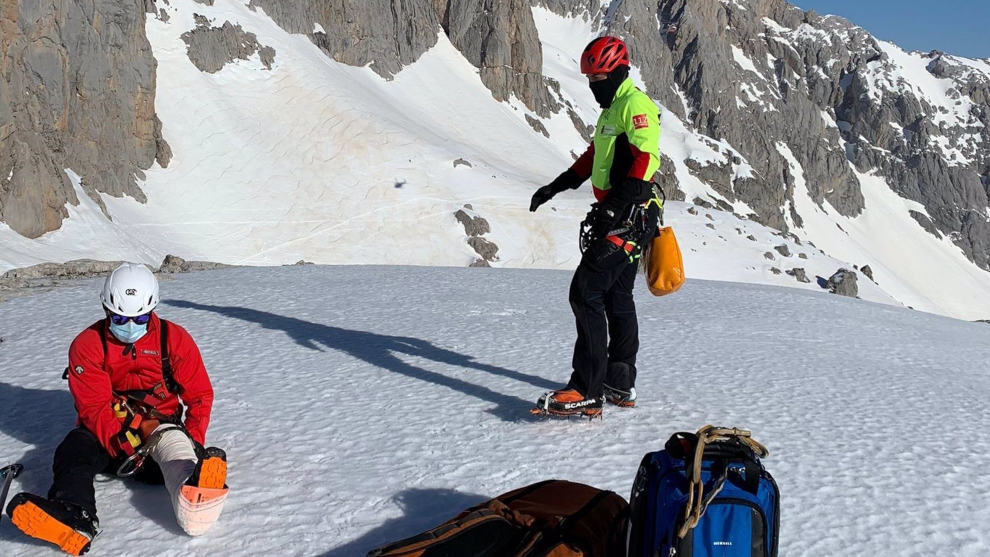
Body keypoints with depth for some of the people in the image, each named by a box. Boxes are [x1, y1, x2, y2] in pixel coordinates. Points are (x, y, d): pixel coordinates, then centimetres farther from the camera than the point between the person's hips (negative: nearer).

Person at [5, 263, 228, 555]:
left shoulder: (173, 339, -1)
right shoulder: (88, 345, -4)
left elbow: (199, 395, 0)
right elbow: (93, 407, -12)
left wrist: (193, 441, -18)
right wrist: (122, 443, -29)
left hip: (160, 425, 0)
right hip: (105, 430, 0)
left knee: (169, 441, -34)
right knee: (74, 451, -31)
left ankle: (192, 499, -67)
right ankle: (75, 518, -60)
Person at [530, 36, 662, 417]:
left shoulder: (636, 105, -12)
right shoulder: (611, 110, 21)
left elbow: (645, 160, -23)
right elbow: (592, 157, 32)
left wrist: (615, 207, -31)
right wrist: (555, 187, 30)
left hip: (629, 217, -11)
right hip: (618, 217, 11)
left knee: (586, 293, -15)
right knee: (616, 297, 15)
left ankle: (587, 391, -15)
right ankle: (621, 385, 24)